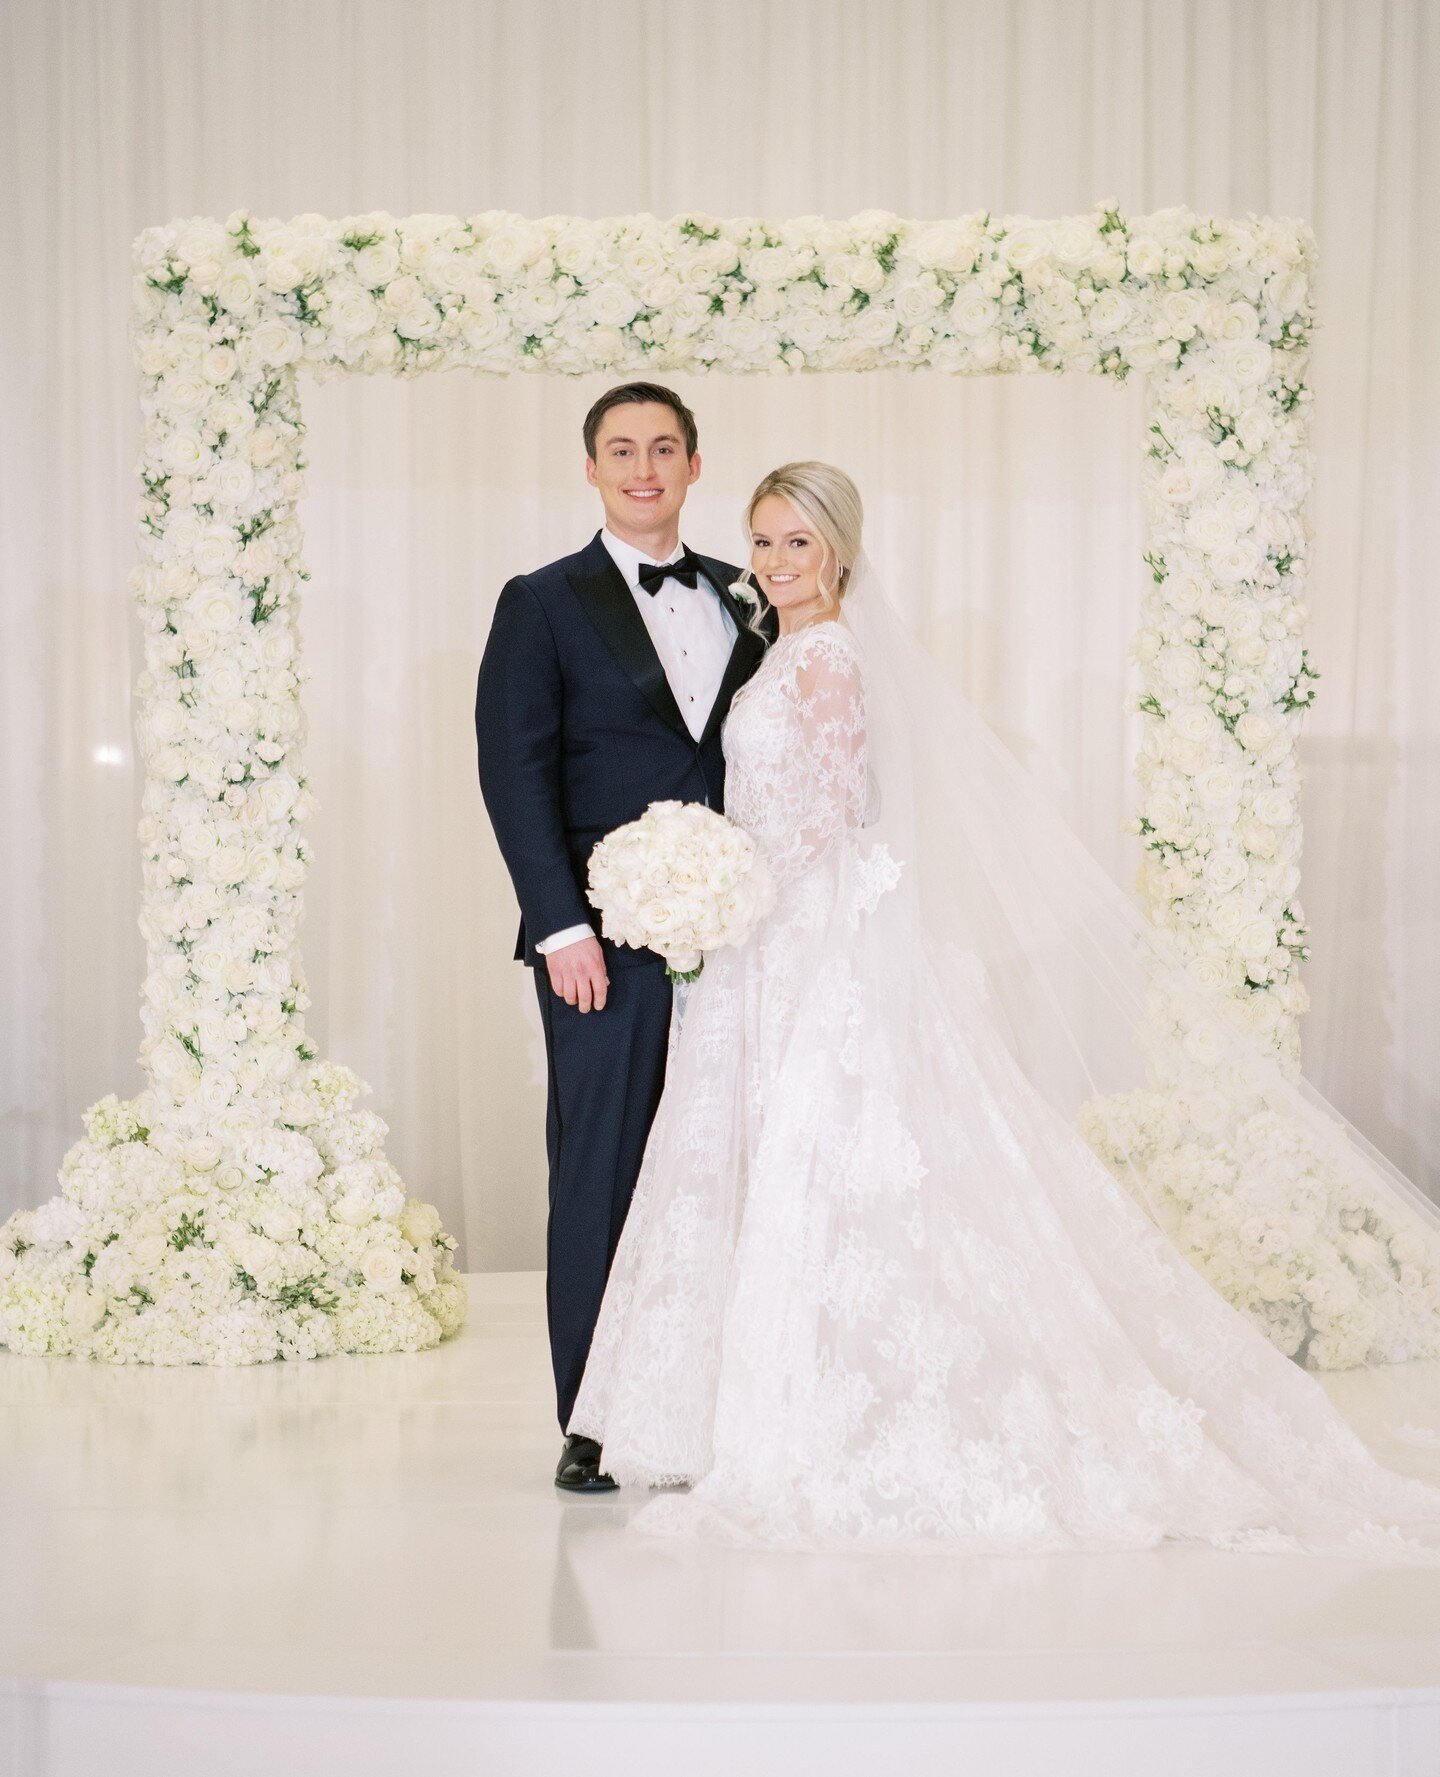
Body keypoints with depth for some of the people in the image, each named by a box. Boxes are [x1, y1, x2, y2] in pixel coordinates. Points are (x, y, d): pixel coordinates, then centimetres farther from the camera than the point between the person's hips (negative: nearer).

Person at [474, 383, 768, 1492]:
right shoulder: (544, 605, 3)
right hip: (607, 935, -3)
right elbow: (515, 773, -3)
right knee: (600, 1174, 0)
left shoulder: (742, 598, 15)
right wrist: (561, 927, -12)